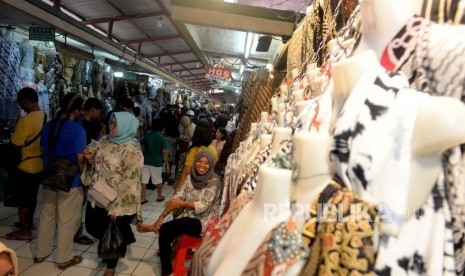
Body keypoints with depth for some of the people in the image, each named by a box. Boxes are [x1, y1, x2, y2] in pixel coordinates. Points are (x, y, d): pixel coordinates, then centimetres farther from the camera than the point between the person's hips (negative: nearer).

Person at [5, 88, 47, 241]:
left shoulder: (26, 120, -24)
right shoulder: (45, 117, 0)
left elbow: (15, 144, -17)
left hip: (25, 166, -8)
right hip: (39, 164, 8)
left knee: (22, 200, 7)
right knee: (31, 197, 22)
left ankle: (25, 231, 18)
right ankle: (28, 222, 38)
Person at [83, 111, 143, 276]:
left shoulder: (131, 150, -21)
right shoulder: (105, 141, 3)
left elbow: (129, 182, -22)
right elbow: (97, 165, 14)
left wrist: (117, 206, -21)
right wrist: (91, 158, -8)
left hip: (117, 201, -7)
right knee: (92, 226, 20)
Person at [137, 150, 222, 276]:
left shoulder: (214, 181, -14)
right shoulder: (190, 177, 3)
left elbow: (203, 206, -19)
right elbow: (177, 197, -1)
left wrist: (181, 203, -24)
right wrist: (162, 216, -11)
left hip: (203, 222, -5)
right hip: (187, 219, 5)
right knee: (164, 234, -17)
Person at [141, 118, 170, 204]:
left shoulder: (147, 135, 1)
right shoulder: (163, 138, -12)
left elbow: (143, 148, 7)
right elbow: (164, 153, -13)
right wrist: (167, 165, -6)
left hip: (146, 161, 3)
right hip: (157, 163, -3)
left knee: (144, 181, 8)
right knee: (159, 180, 15)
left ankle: (142, 198, 13)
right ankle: (160, 196, 29)